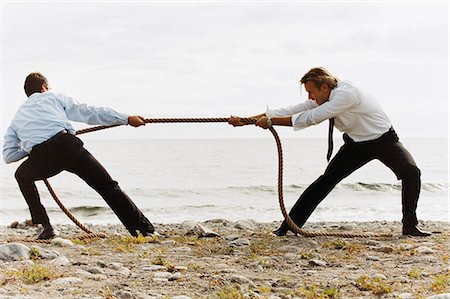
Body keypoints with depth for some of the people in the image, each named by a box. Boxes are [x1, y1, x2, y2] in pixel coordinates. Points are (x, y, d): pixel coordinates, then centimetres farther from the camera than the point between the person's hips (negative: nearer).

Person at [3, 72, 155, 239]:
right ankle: (145, 228, -1)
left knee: (22, 176, 34)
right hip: (67, 144, -1)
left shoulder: (17, 118, 33)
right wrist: (126, 119, 27)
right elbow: (90, 113, 23)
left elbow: (8, 155, 27)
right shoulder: (53, 97, 29)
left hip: (41, 158, 1)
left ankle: (46, 227, 25)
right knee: (107, 186, 8)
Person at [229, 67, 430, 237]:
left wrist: (270, 122, -27)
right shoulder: (322, 99, -6)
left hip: (383, 139, -6)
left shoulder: (346, 93, -31)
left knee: (411, 172, -28)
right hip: (356, 144, 6)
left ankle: (409, 226, -15)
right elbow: (290, 111, -7)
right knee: (326, 180, -2)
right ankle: (289, 225, 0)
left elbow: (311, 118, -32)